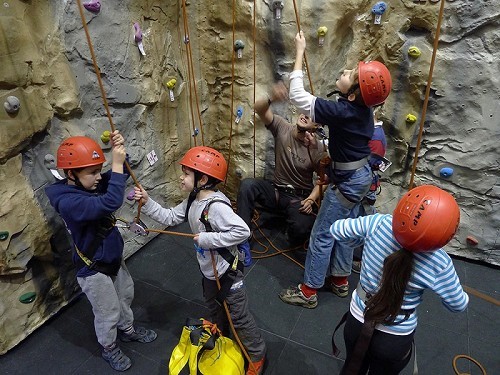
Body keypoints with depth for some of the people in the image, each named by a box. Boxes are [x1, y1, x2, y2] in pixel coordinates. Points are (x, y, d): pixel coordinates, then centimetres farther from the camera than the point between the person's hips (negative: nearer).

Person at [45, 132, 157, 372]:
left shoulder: (89, 185, -7)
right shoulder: (68, 201, -34)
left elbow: (121, 174, 0)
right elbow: (110, 203, -47)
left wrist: (120, 153, -19)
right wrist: (117, 164, -44)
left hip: (114, 260, 8)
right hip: (94, 270, -8)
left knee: (125, 296, 28)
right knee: (108, 313, 15)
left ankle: (128, 330, 54)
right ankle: (109, 348, 43)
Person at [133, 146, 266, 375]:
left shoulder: (216, 206, -32)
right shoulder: (192, 201, -3)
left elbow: (242, 231, -38)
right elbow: (170, 217, 5)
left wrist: (208, 238, -33)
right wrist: (147, 202, -6)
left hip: (227, 271, -9)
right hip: (208, 268, 9)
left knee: (239, 316, 8)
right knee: (214, 308, 31)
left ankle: (257, 355, 31)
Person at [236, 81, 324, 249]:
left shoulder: (316, 150, -11)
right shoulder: (282, 127, -7)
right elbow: (259, 108, -21)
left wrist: (311, 199, -17)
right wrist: (271, 99, -44)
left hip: (300, 197, -2)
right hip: (276, 190, 2)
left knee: (301, 227, -32)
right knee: (247, 184, -27)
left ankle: (295, 244, 9)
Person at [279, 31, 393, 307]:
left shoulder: (342, 111, -28)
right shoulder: (362, 108, -2)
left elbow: (297, 95, -26)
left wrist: (300, 52, -18)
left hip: (347, 182, -9)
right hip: (359, 176, 9)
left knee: (322, 236, 2)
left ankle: (308, 292, 17)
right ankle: (340, 281, 37)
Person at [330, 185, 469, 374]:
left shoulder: (377, 223, -26)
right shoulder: (439, 264, -27)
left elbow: (336, 230, -9)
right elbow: (458, 305, -7)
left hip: (357, 322, 1)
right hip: (395, 339, -1)